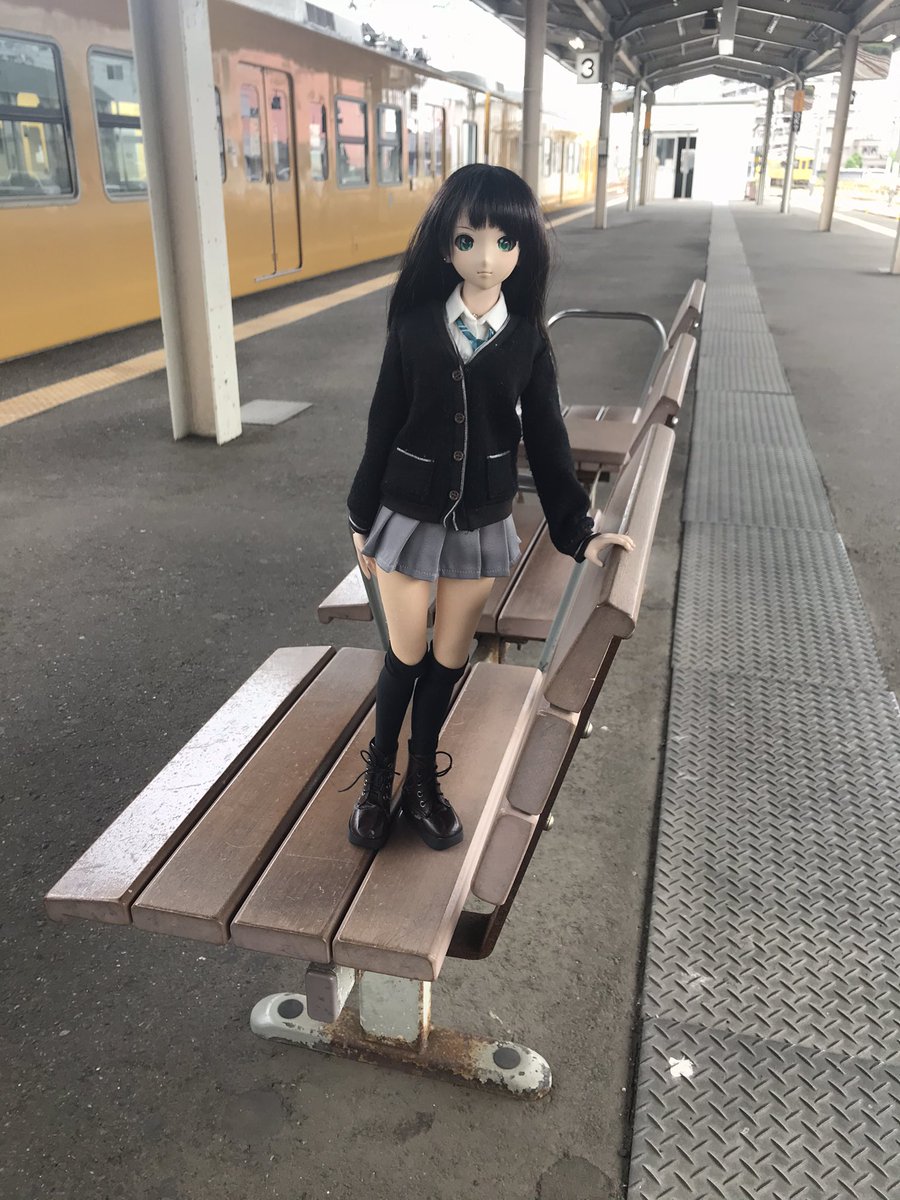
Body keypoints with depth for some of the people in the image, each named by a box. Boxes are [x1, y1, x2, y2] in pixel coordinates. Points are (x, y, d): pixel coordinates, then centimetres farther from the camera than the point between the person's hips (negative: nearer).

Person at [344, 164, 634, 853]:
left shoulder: (528, 339, -6)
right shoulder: (414, 326, -8)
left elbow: (547, 439, -1)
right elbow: (384, 425, -2)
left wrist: (578, 531, -4)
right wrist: (363, 519, 2)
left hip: (482, 525, 1)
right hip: (408, 517, -1)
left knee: (449, 659, 13)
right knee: (406, 656, 10)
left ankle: (423, 780, 34)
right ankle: (379, 776, 34)